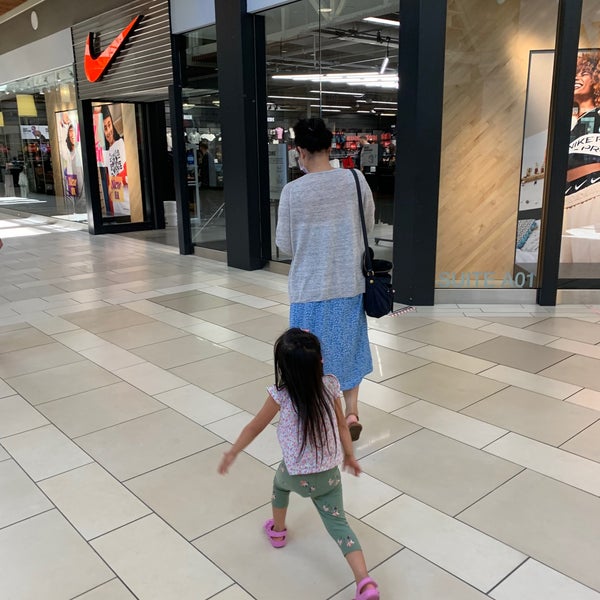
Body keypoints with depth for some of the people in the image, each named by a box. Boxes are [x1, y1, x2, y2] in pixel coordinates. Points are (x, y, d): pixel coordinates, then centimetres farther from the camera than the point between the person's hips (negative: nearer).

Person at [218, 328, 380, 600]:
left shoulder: (281, 394, -21)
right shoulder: (330, 386, -12)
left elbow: (254, 427, -8)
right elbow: (342, 425, -1)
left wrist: (232, 453, 7)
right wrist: (349, 456, 16)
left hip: (297, 475, -1)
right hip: (330, 474, 2)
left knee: (280, 481, 32)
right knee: (338, 524, 8)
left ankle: (278, 530, 51)